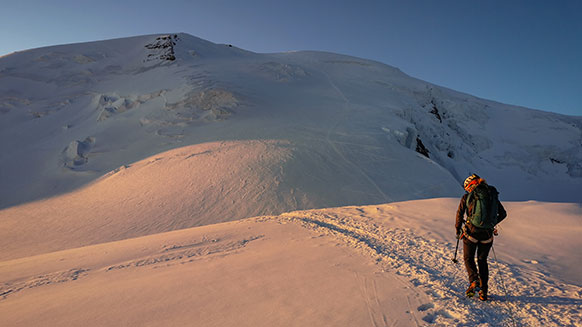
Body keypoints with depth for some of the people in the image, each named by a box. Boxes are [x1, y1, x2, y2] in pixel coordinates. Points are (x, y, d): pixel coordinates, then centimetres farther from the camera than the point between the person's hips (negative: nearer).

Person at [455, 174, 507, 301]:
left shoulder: (467, 197, -2)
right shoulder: (493, 195, 8)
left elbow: (460, 214, -1)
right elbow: (503, 214, 15)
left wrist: (458, 230, 12)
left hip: (471, 232, -3)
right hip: (487, 234, 3)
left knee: (468, 258, 16)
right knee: (482, 260, 19)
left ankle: (474, 281, -7)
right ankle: (483, 291, 16)